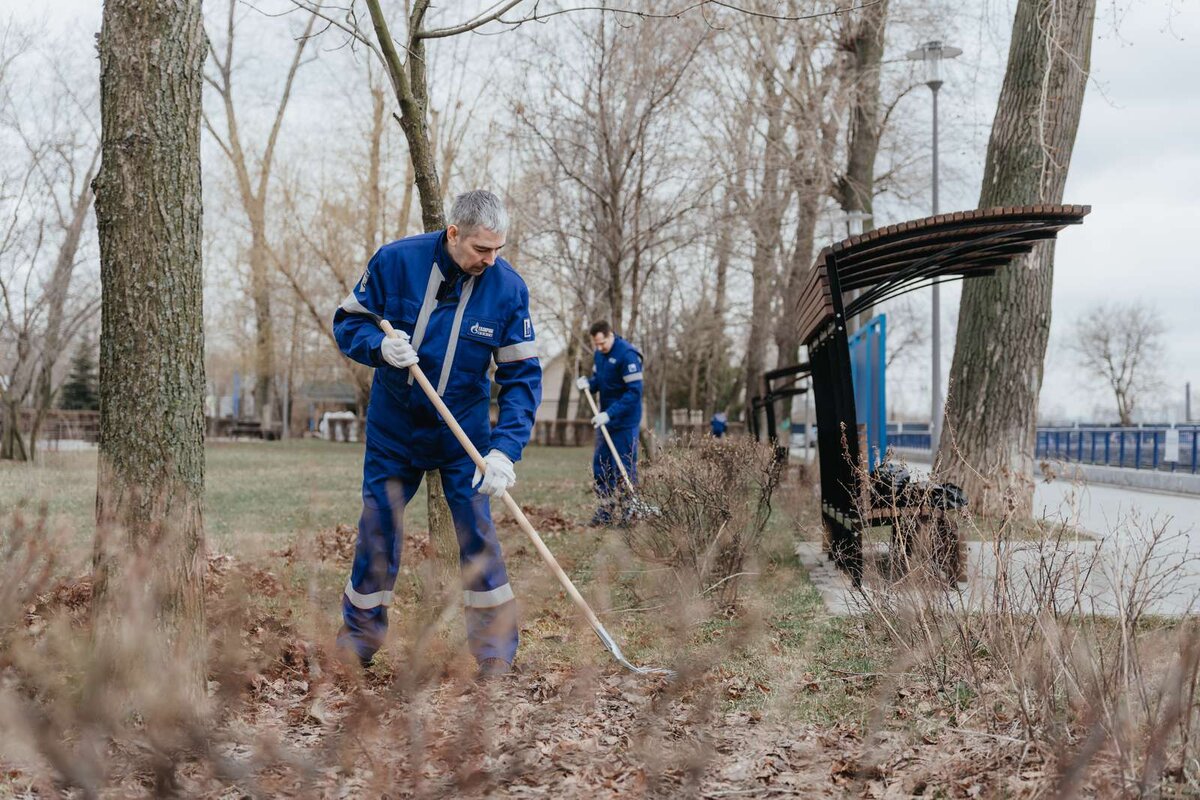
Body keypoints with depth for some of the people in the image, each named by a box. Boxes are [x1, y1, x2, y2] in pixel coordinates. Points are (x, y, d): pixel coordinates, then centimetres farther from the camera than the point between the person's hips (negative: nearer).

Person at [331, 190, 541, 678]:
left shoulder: (507, 287, -15)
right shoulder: (395, 262, -15)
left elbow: (522, 376, -13)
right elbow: (348, 321, -3)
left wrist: (504, 451, -24)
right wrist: (380, 345, -26)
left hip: (464, 431, 0)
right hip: (393, 426, 1)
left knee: (476, 531, -6)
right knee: (378, 529, 7)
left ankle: (495, 653, 6)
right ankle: (356, 645, 23)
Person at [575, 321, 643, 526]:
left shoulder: (627, 355, -18)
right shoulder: (599, 354, 7)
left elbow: (634, 392, -21)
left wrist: (610, 414, -25)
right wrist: (588, 384, -5)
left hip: (624, 422, -8)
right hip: (606, 419, 8)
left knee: (624, 468, -4)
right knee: (600, 465, 8)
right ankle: (606, 511, 16)